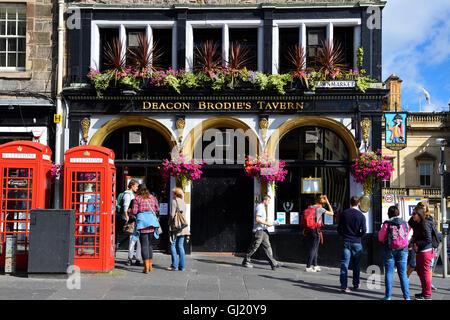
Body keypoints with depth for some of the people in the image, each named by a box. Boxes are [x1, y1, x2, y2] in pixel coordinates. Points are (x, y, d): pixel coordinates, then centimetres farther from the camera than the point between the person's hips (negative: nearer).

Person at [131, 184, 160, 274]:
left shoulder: (137, 198, -1)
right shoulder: (152, 197, 12)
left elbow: (134, 211, -5)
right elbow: (157, 209, 14)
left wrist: (130, 211, 16)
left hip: (142, 222, -4)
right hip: (152, 222, 4)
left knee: (144, 245, -2)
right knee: (149, 244, 16)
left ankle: (146, 267, -5)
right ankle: (150, 265, 18)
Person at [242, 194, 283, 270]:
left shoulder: (263, 207, 19)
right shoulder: (260, 207, -13)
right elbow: (257, 219, -22)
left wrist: (268, 223, 13)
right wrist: (267, 223, -17)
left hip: (263, 230, 10)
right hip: (258, 230, -10)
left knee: (267, 246, 4)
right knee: (254, 247, -3)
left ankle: (273, 263, 1)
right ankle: (246, 262, 10)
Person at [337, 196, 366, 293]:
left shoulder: (344, 213, 1)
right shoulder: (361, 216, -5)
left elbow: (339, 229, 2)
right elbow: (364, 231, -10)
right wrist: (358, 236, 8)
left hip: (346, 241, 1)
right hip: (356, 243, -1)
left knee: (344, 264, -2)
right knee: (356, 264, 14)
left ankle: (344, 286, -12)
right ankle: (356, 284, 26)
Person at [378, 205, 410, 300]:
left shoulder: (386, 224, -8)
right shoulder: (405, 223, 1)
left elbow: (380, 238, -3)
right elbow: (406, 235, 13)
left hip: (389, 250, -2)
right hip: (402, 250, 2)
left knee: (389, 273, 4)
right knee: (403, 273, 6)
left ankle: (388, 296, 6)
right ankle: (406, 296, 5)